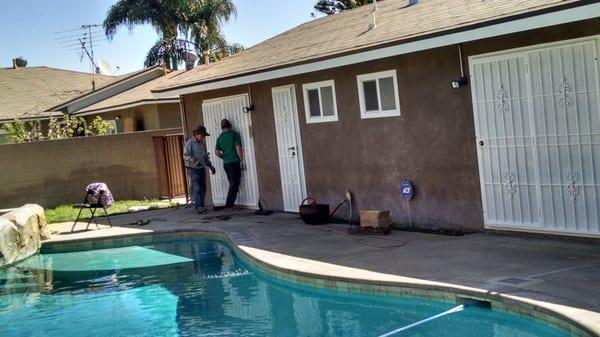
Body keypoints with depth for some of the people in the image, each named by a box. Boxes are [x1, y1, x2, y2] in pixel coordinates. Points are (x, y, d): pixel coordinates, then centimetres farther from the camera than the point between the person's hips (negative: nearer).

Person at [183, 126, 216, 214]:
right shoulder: (189, 143, -10)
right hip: (193, 169, -7)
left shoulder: (202, 143, 12)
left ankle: (201, 207, 10)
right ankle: (198, 207, -17)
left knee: (202, 189, 4)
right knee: (197, 188, -14)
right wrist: (196, 161, -33)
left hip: (202, 168, 7)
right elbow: (186, 156, -19)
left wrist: (210, 166, 15)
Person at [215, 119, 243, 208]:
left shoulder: (219, 137, 10)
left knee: (232, 183, 14)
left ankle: (230, 203, 13)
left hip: (226, 163, 5)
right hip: (234, 162, -5)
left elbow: (217, 152, 9)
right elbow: (238, 148, -11)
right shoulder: (234, 134, -5)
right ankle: (229, 204, -5)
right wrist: (241, 160, -4)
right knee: (234, 184, -2)